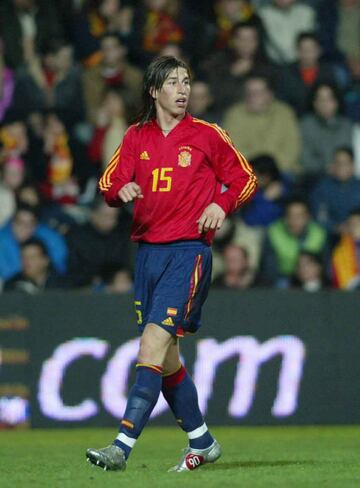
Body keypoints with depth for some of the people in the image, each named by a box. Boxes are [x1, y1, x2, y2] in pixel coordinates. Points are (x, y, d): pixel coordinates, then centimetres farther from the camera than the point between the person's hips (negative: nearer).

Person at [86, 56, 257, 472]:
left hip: (188, 251, -5)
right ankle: (202, 443, 25)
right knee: (166, 359, 9)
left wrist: (221, 206, -8)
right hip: (147, 250, 5)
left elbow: (245, 179, 10)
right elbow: (108, 183, 7)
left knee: (153, 343, -18)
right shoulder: (136, 137, 11)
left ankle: (122, 447, -24)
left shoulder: (207, 135, 1)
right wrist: (121, 190, -16)